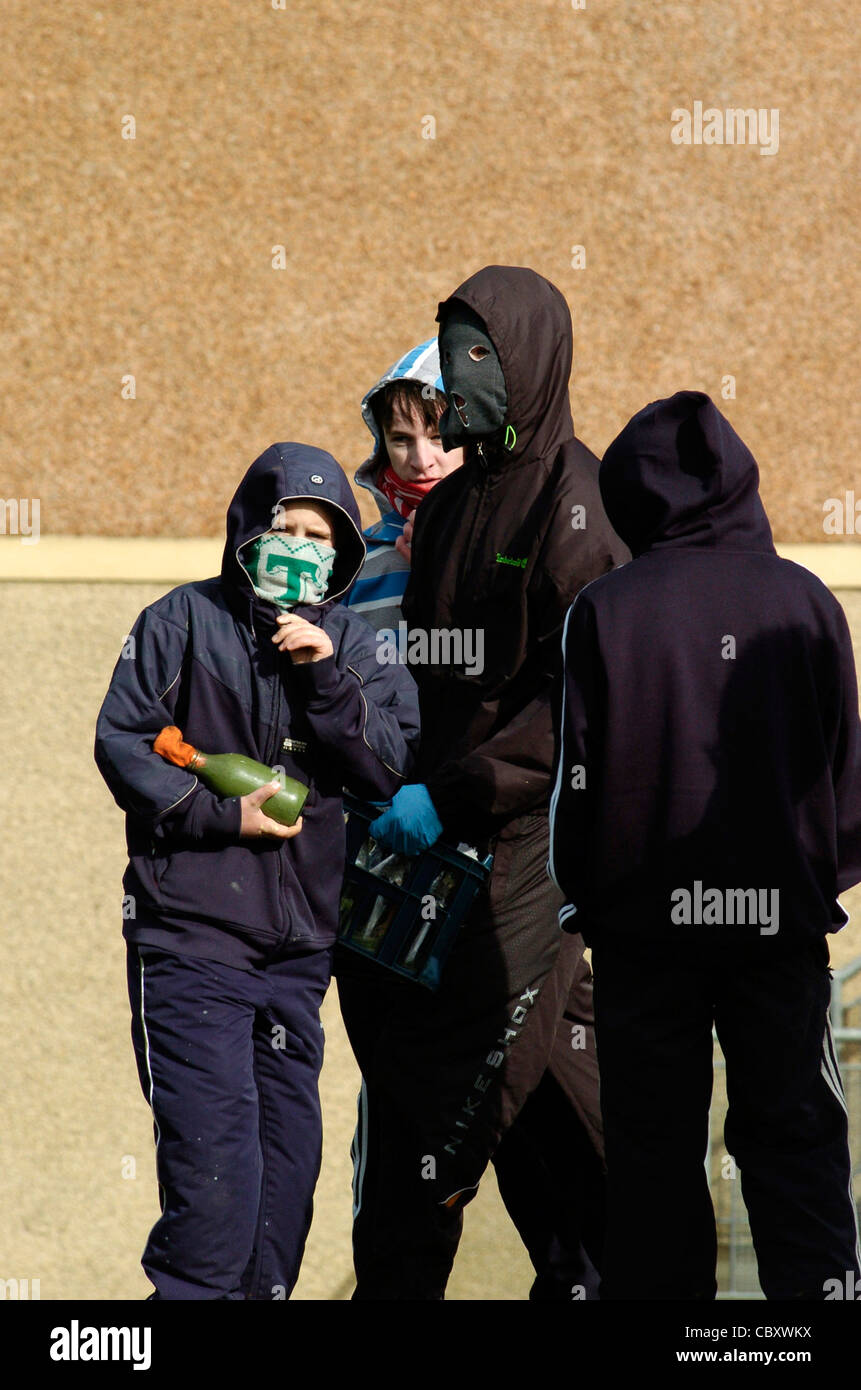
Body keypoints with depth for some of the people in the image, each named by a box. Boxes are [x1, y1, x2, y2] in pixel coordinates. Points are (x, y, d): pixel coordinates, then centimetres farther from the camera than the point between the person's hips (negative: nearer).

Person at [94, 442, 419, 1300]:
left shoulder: (347, 643, 11)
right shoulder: (183, 621, 3)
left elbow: (387, 769, 2)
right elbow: (122, 742, -2)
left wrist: (324, 677, -11)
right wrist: (221, 814, -11)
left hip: (298, 943, 4)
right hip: (190, 933, -4)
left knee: (288, 1150, 6)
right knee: (215, 1151, -14)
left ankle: (262, 1289, 15)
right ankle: (191, 1291, -7)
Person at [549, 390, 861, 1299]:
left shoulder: (603, 610, -7)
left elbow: (579, 772, -5)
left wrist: (580, 892, 7)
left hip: (643, 918, -1)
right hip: (781, 916, 1)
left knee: (655, 1146, 8)